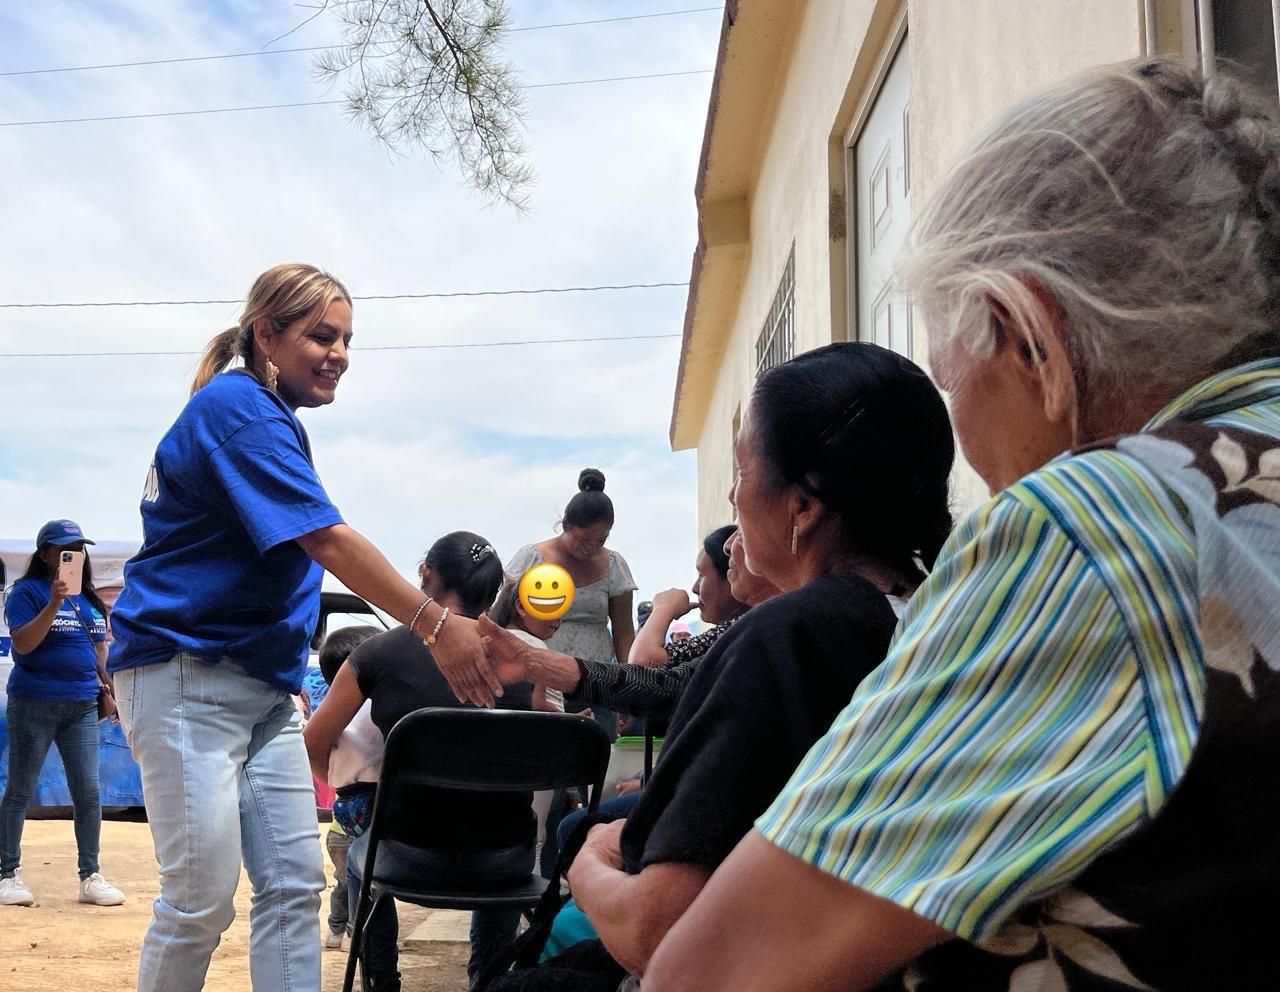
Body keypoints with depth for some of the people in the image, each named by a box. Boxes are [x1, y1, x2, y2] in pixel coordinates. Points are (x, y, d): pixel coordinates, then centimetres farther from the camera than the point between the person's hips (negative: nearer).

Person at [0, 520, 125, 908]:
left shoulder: (90, 599, 14)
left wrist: (110, 687, 11)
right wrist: (54, 604, -25)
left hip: (82, 707, 5)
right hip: (34, 704, -5)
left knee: (89, 792, 2)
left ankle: (90, 877, 8)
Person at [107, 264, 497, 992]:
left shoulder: (271, 419, 16)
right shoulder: (236, 407, -13)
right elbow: (327, 539, -22)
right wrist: (436, 626, -24)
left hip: (264, 681, 9)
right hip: (188, 676, -9)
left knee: (294, 885, 4)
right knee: (202, 899, -5)